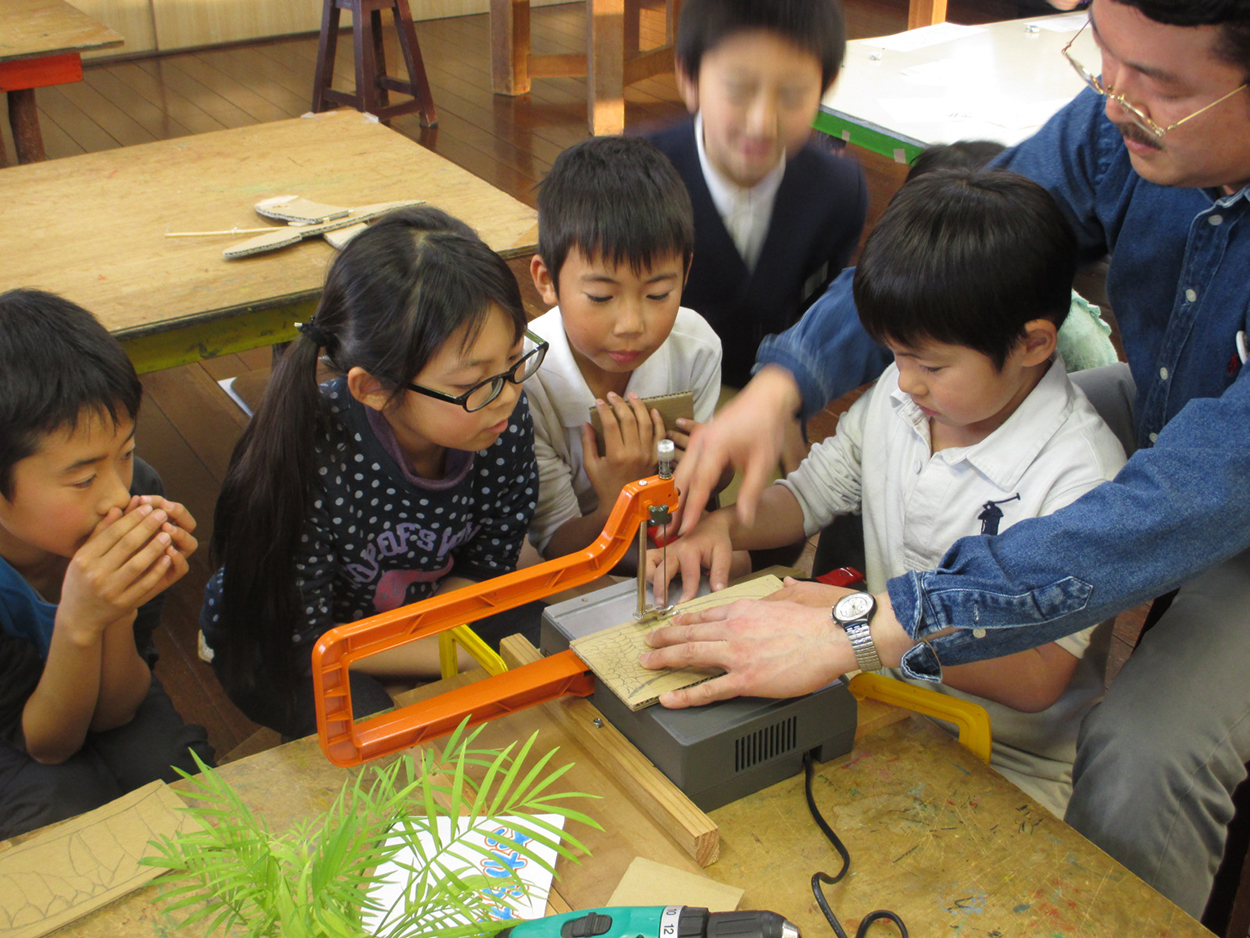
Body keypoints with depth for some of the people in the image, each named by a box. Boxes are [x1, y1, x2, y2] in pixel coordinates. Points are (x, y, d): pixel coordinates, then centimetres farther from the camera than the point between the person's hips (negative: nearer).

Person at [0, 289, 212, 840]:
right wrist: (78, 624, -41)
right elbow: (48, 745, -22)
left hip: (98, 708, 3)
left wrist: (120, 610, -37)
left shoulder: (137, 494, -26)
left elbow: (113, 714, -15)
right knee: (66, 806, -30)